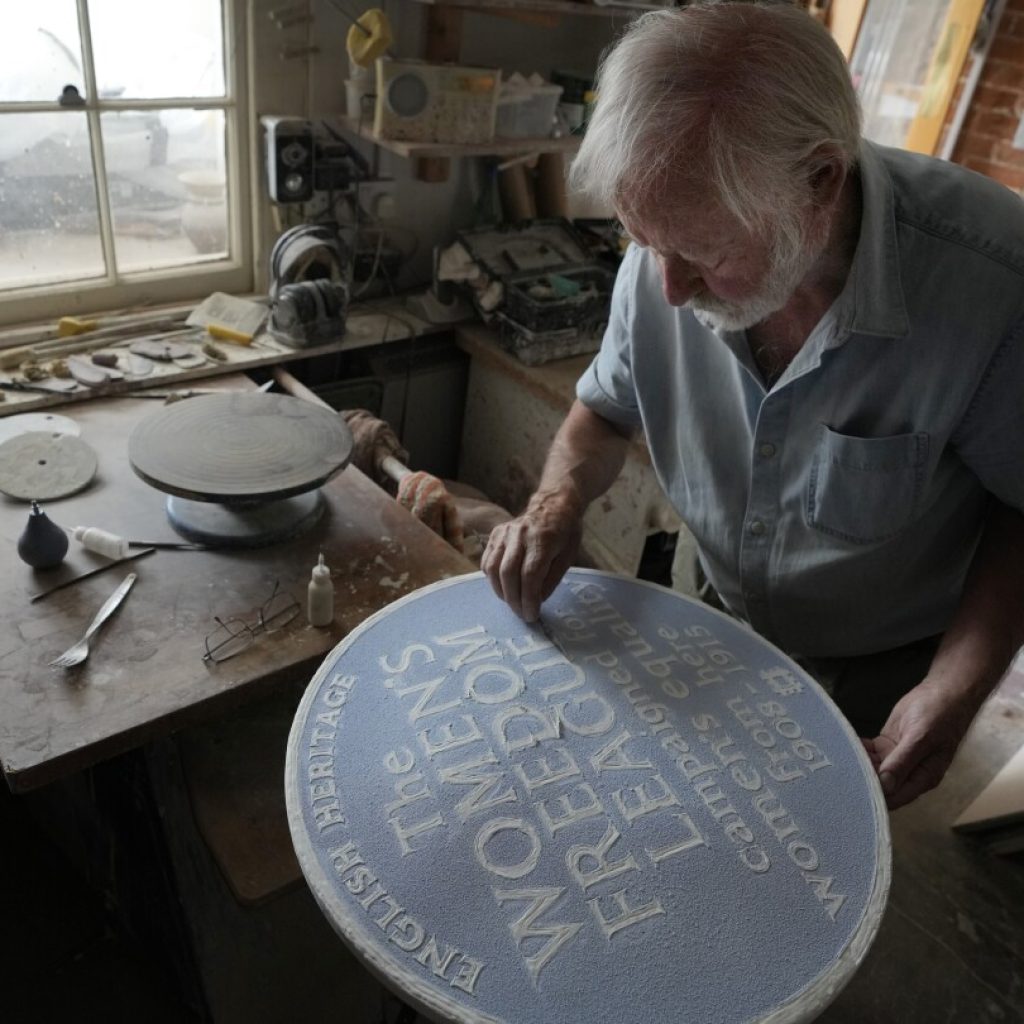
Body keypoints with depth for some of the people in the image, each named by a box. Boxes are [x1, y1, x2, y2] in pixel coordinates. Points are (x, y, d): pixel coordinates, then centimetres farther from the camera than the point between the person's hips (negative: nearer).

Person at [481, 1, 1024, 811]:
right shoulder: (666, 261, -20)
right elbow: (608, 409, -3)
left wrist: (958, 688, -27)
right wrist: (561, 499, -22)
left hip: (885, 675, -2)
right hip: (719, 627, 3)